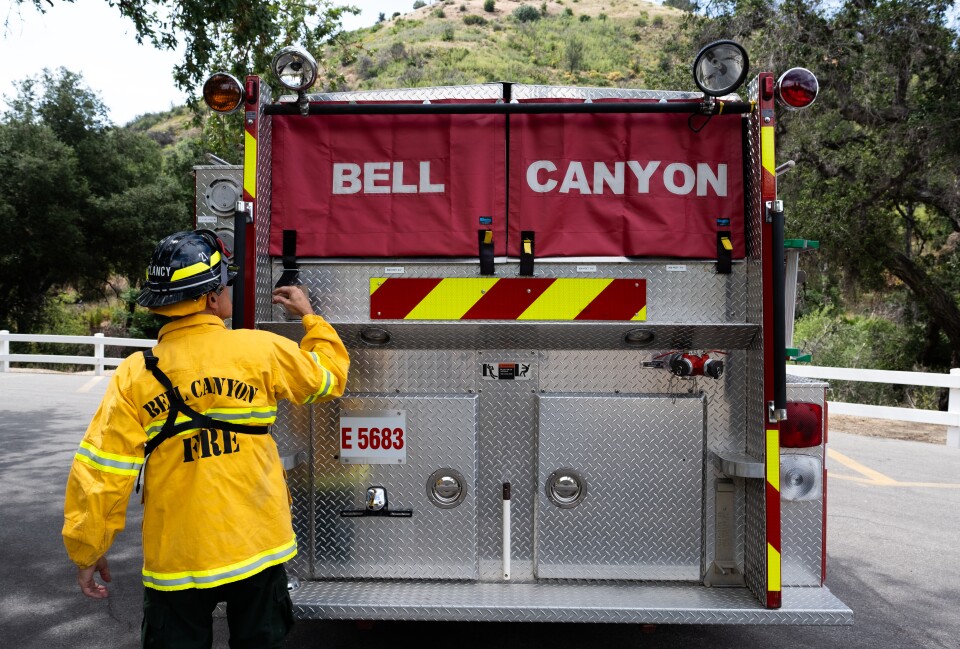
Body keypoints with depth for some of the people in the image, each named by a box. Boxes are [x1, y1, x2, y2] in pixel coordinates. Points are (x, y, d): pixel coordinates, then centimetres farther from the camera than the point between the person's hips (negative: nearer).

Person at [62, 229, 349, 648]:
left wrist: (86, 550, 7)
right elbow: (329, 375, 6)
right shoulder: (263, 351, -11)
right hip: (257, 548, 0)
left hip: (176, 560, 1)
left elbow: (101, 472, -7)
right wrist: (309, 316, 20)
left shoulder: (136, 374, -8)